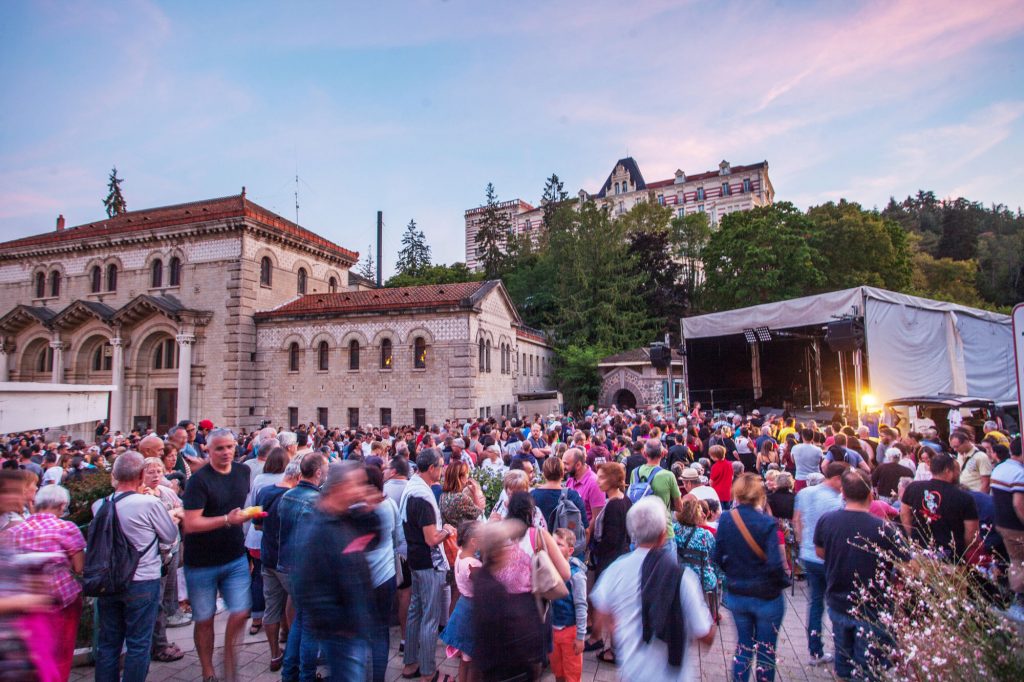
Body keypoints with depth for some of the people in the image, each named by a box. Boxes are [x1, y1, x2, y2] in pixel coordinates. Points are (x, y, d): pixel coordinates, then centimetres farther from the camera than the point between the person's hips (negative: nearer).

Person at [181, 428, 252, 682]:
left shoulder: (243, 472, 1)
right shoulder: (199, 479, -16)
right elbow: (190, 524, -22)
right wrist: (227, 520, -32)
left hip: (235, 559, 4)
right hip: (201, 563, -4)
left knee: (241, 612, 0)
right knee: (204, 620, 10)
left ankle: (229, 660, 26)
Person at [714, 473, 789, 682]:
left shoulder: (725, 520, -8)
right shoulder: (766, 523, -19)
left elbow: (717, 558, -3)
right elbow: (774, 564, -24)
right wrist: (784, 582, -5)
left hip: (736, 595, 3)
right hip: (766, 596, -3)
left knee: (743, 647, 22)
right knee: (766, 652, 15)